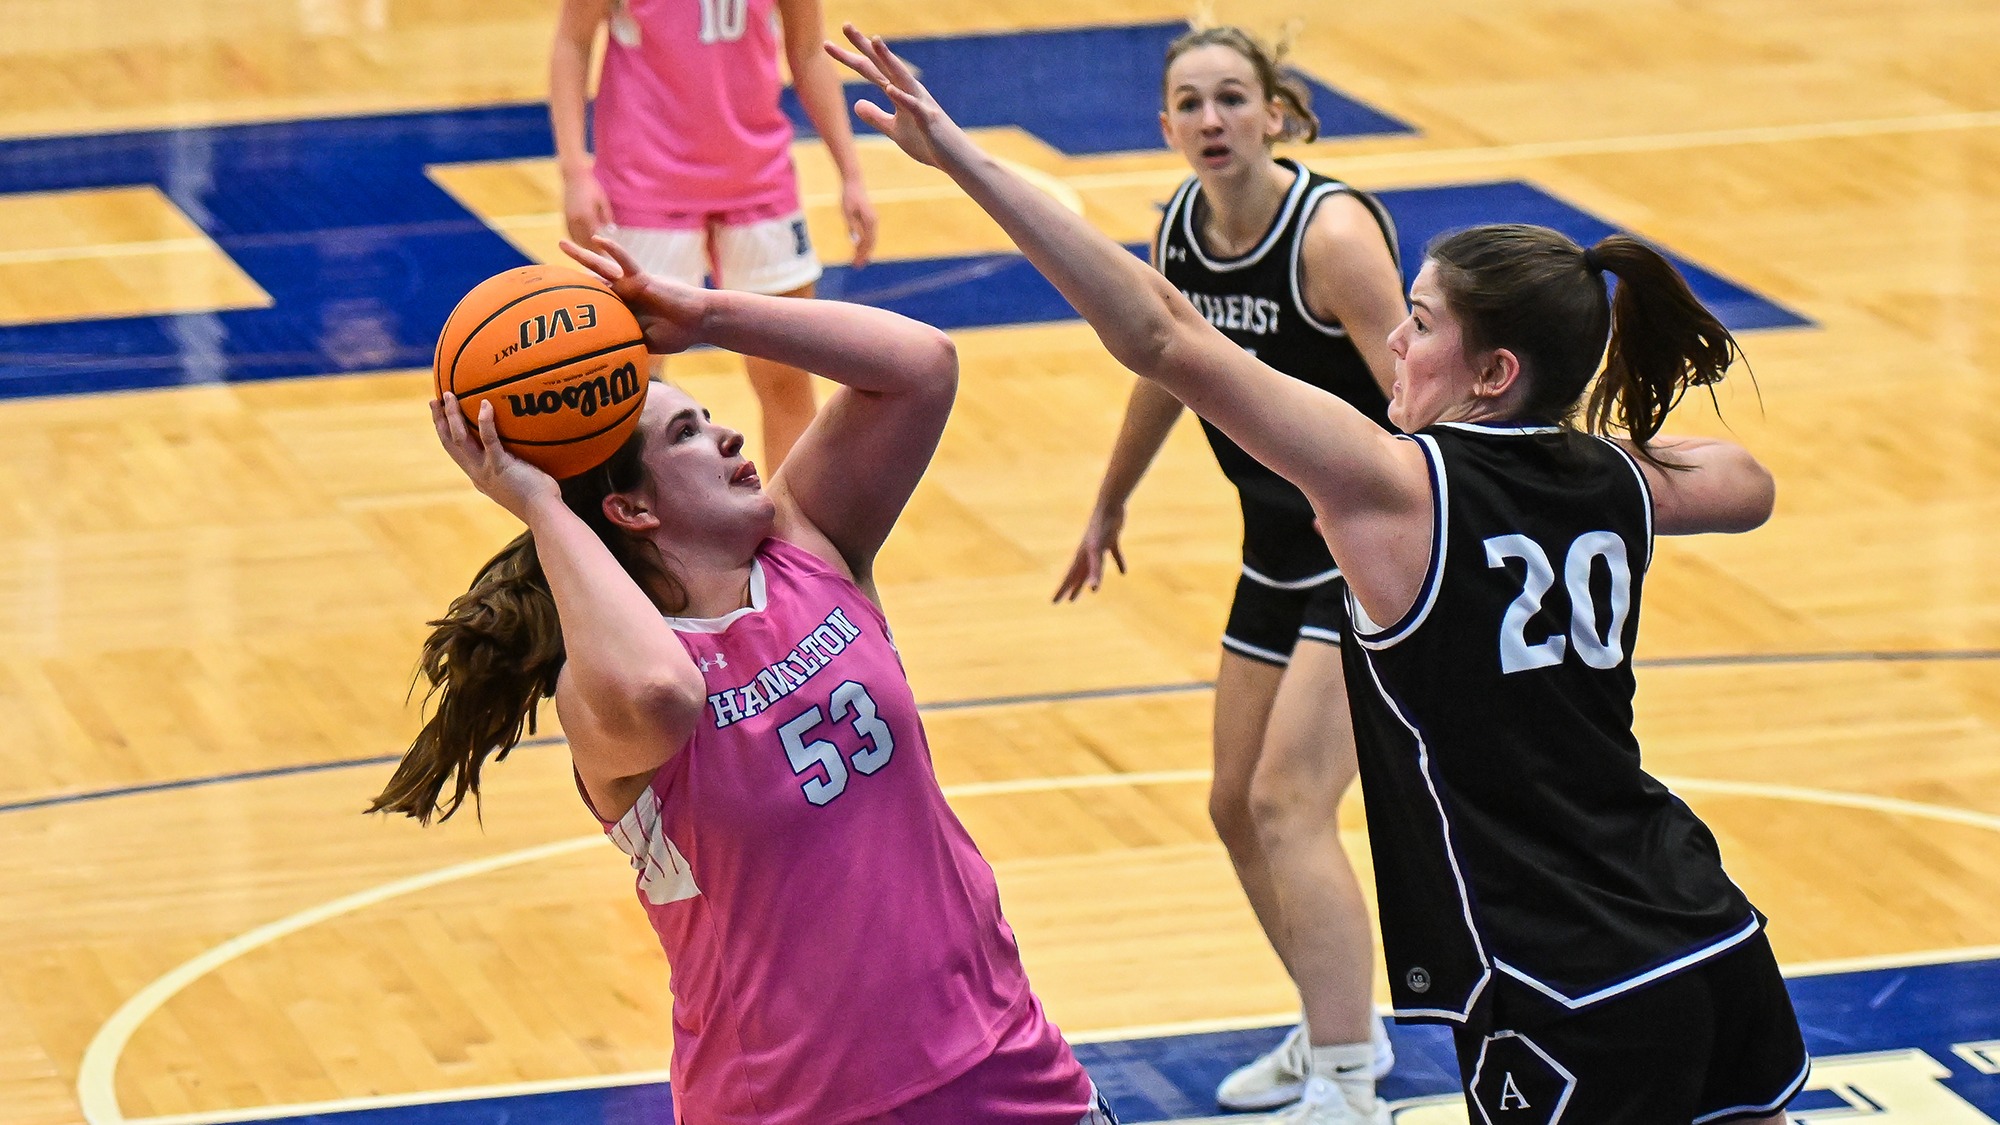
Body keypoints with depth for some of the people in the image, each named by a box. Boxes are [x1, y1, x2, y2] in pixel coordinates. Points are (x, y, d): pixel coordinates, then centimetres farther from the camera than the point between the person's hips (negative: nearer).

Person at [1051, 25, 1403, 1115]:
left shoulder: (1332, 231, -23)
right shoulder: (1181, 228, -1)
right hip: (1281, 544, 8)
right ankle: (1339, 1031, 32)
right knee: (1237, 806, 13)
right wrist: (1109, 506, 30)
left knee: (1289, 804, -16)